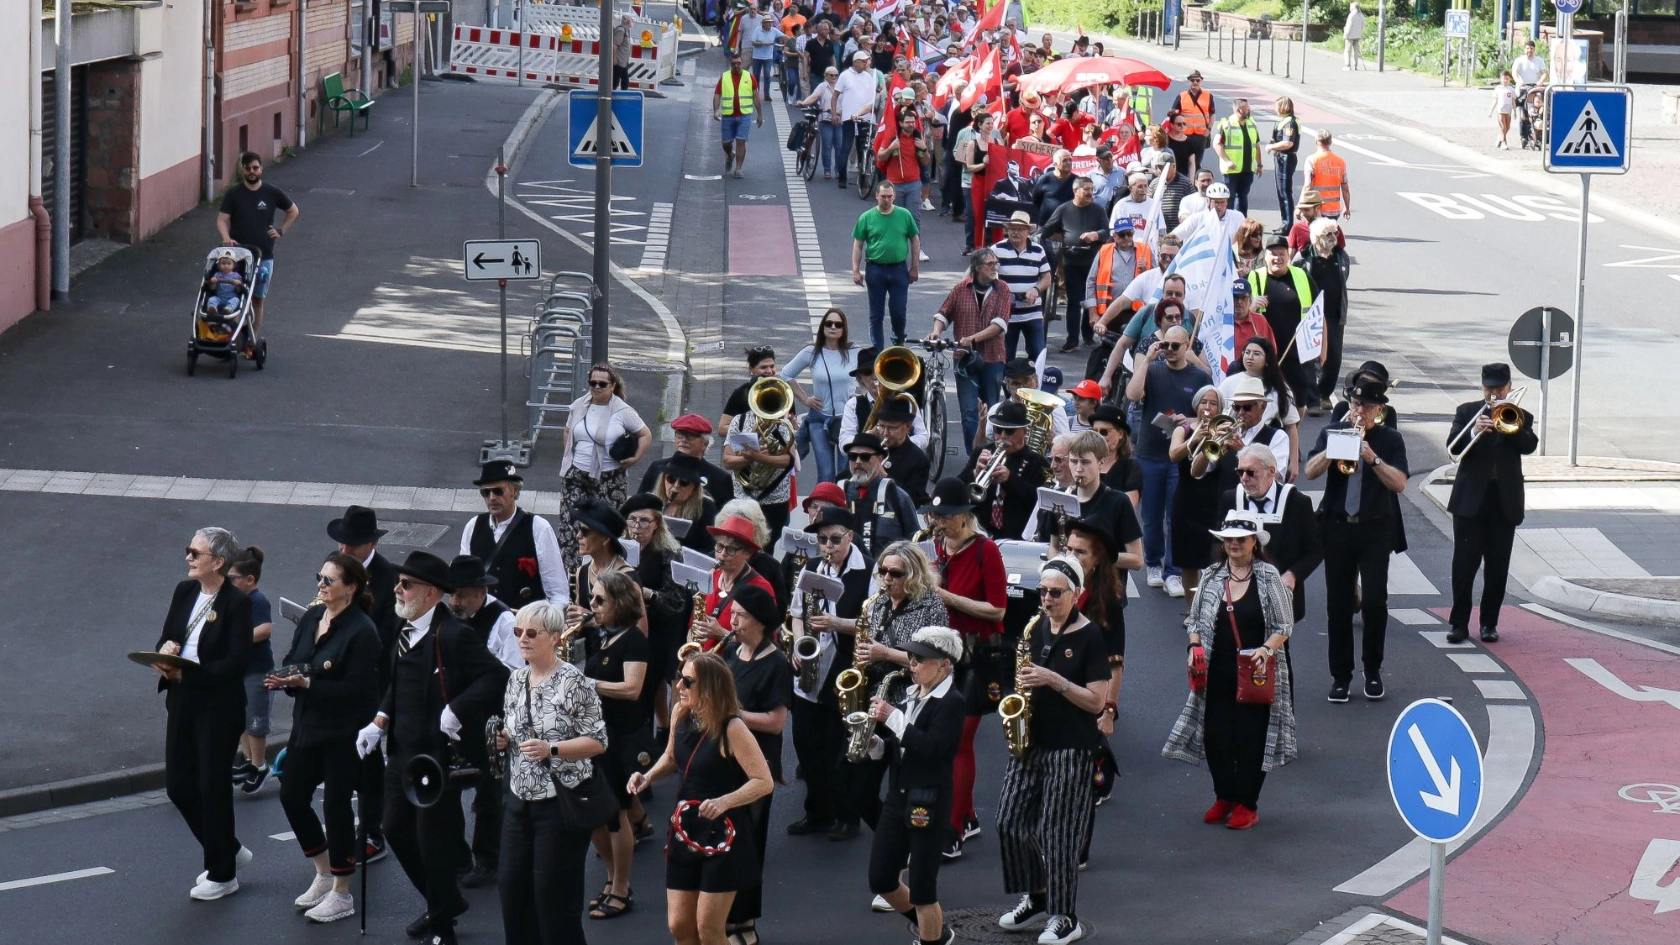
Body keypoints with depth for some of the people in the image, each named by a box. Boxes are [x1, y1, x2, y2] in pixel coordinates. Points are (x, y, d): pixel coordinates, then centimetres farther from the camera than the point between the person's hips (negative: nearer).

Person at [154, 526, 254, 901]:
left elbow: (236, 662, -19)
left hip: (219, 707, -7)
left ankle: (222, 875, 17)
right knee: (178, 785, 11)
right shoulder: (184, 592, 6)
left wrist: (186, 673, -24)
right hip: (182, 702, 7)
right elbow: (166, 636, 12)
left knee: (213, 787, 2)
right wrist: (165, 648, -12)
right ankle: (228, 850, 31)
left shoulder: (237, 603, -14)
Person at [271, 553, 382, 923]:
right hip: (307, 725, 8)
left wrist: (306, 683, -27)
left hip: (343, 733, -8)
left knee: (336, 805, 0)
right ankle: (324, 874, 29)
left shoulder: (362, 631, -17)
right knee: (292, 796, 10)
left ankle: (342, 893, 14)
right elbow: (292, 660, 10)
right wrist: (283, 679, -14)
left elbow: (356, 688, -20)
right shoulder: (310, 618, 5)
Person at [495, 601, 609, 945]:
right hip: (519, 800, 7)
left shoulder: (573, 681, -12)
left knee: (554, 895, -2)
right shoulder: (516, 679, 9)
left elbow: (598, 742, -13)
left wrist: (551, 749, -25)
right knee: (512, 888, 7)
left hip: (561, 803, -7)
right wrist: (503, 741, -1)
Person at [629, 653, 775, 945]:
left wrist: (724, 802, -34)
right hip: (685, 831, 7)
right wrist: (649, 776, 1)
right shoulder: (680, 715, 0)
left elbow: (764, 782, -21)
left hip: (723, 836, -7)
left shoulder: (731, 729, -20)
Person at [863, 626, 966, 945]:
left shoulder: (950, 703, -12)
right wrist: (876, 743, -4)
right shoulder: (910, 697, 11)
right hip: (896, 798, 8)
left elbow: (931, 747, -26)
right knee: (880, 881, 11)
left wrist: (893, 718, -24)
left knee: (922, 889, -3)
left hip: (927, 803, -8)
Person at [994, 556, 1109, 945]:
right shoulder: (1036, 627, 8)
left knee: (1057, 833, -4)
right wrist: (1024, 679, 0)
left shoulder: (1090, 637, -11)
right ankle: (1036, 899, 24)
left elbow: (1097, 702, -14)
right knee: (1010, 822, 7)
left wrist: (1053, 680, -22)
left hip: (1071, 749, -7)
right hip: (1030, 742, 7)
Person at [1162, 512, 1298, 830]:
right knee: (1215, 735, 4)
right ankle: (1224, 798, 22)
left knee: (1251, 737, 0)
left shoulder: (1269, 577, -5)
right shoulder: (1211, 577, 6)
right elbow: (1196, 620, 15)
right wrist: (1195, 646, -4)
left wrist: (1267, 649, -19)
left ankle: (1247, 804, 12)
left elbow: (1284, 627, -3)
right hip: (1218, 672, 4)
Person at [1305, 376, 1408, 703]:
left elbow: (1399, 484, -11)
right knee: (1338, 604, 3)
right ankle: (1340, 675, 12)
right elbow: (1311, 471, -8)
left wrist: (1373, 458, -24)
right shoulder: (1332, 432, 5)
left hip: (1375, 531, -2)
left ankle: (1373, 670, 12)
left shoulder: (1390, 439, 1)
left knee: (1375, 601, -6)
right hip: (1337, 528, 2)